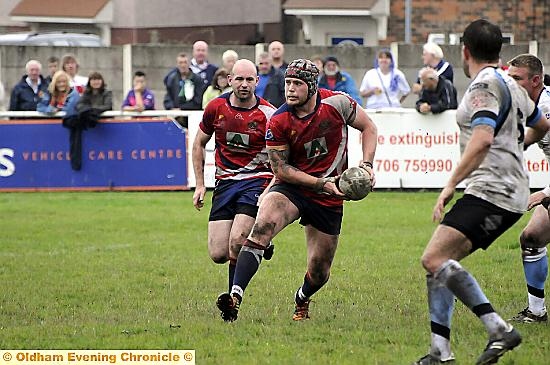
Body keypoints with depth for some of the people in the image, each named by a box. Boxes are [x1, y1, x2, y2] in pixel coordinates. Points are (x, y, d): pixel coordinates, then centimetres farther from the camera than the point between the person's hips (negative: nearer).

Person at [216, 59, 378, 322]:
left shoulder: (336, 103, -12)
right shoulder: (278, 122, -12)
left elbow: (368, 128, 5)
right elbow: (281, 170, -8)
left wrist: (367, 165, -9)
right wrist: (322, 183, -18)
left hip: (329, 198, 1)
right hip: (292, 188, -1)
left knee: (319, 273, 7)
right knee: (262, 227, -32)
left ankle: (302, 301, 45)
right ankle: (235, 297, -40)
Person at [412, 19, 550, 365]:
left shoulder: (484, 85, -10)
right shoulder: (510, 84, 19)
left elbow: (482, 140, -25)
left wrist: (451, 185, -24)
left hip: (492, 191, -10)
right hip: (512, 192, 10)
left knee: (435, 258, -21)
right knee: (438, 263, 9)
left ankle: (499, 329, -26)